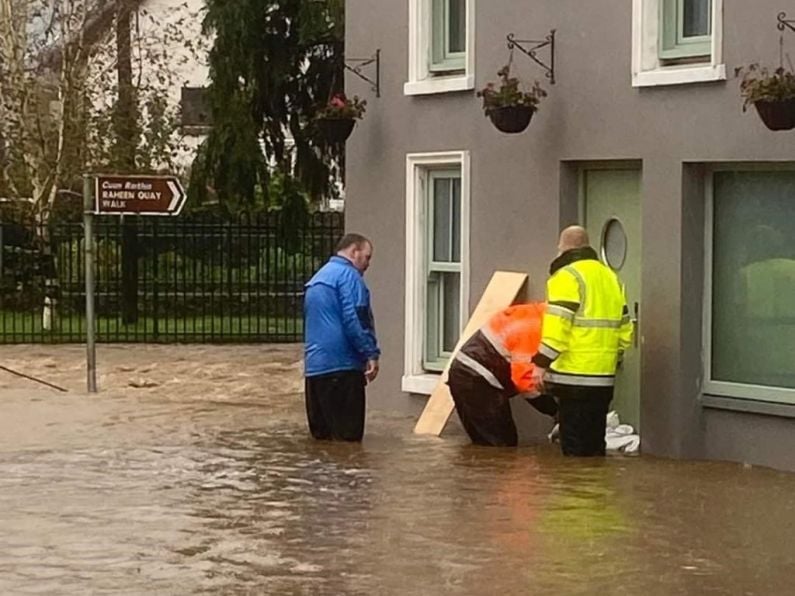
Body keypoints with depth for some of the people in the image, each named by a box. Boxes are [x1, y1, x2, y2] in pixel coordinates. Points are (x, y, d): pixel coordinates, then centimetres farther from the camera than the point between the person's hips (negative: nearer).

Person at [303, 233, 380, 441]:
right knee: (348, 437, -7)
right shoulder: (348, 275, -6)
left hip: (314, 366, 9)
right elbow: (354, 320, -18)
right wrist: (371, 354, -15)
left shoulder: (317, 278, 23)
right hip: (342, 365, -9)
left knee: (321, 436, 10)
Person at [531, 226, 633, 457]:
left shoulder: (566, 277, -8)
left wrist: (541, 363, -12)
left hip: (574, 377, -8)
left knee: (574, 446, -4)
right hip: (604, 379, 8)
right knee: (595, 444, 13)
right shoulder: (611, 277, 17)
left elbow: (557, 327, -17)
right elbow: (624, 329, 18)